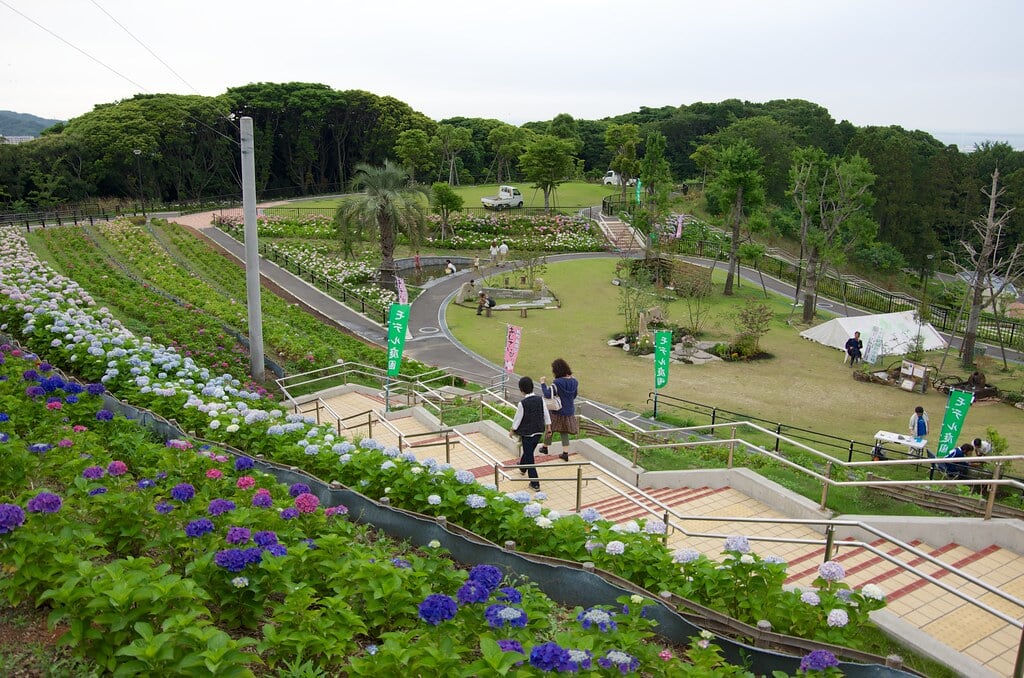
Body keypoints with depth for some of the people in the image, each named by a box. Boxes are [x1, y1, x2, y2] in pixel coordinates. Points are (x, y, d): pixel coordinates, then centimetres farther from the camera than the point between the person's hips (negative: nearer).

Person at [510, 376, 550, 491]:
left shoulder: (522, 403, -21)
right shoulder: (540, 399, -6)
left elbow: (517, 419, -11)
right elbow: (546, 415, 2)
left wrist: (512, 431, 4)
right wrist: (548, 427, 15)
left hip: (527, 433, -6)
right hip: (539, 431, 6)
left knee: (529, 456, 3)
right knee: (529, 450, 28)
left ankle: (535, 483, 2)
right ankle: (522, 467, 55)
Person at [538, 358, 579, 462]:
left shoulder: (557, 382, -23)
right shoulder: (574, 381, -5)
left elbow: (548, 394, -25)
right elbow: (575, 395, 7)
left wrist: (542, 383, -14)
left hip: (558, 412, -4)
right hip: (569, 412, 4)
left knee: (550, 429, 18)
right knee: (564, 432, 16)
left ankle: (545, 447, 35)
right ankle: (565, 453, 12)